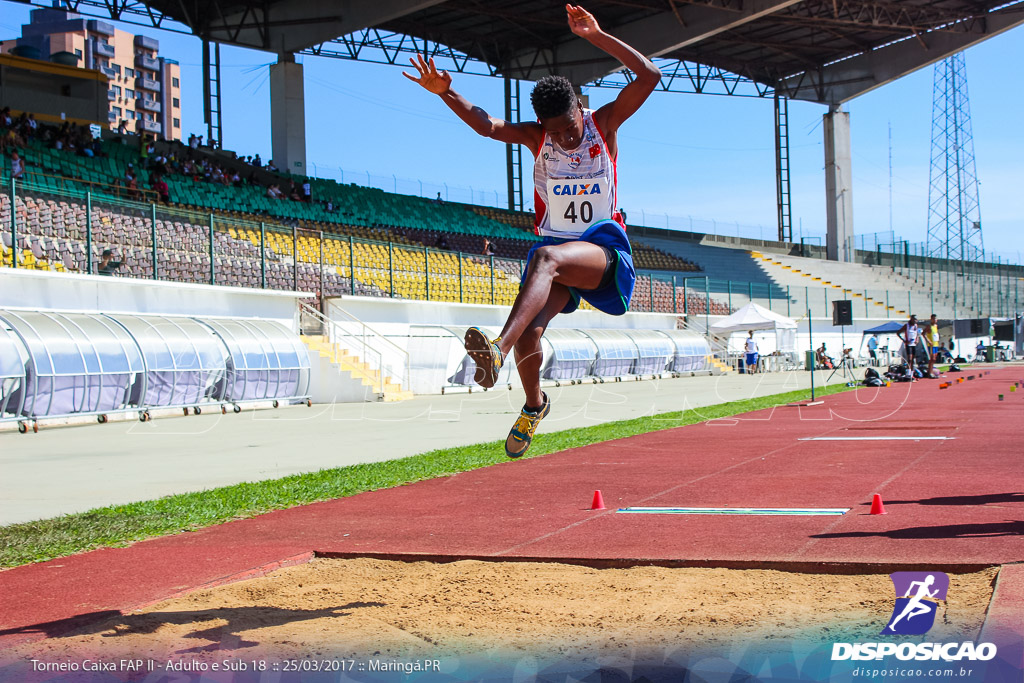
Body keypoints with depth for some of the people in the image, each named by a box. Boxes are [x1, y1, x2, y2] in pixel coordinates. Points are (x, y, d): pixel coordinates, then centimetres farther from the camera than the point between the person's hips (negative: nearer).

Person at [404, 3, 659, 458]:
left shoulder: (604, 124, -3)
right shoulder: (537, 136, 1)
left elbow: (649, 76, -15)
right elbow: (487, 126, -16)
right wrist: (445, 93, -33)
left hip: (603, 247, -3)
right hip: (555, 244, 3)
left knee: (546, 256, -37)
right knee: (528, 335, -16)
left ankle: (498, 349, -53)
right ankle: (534, 404, 17)